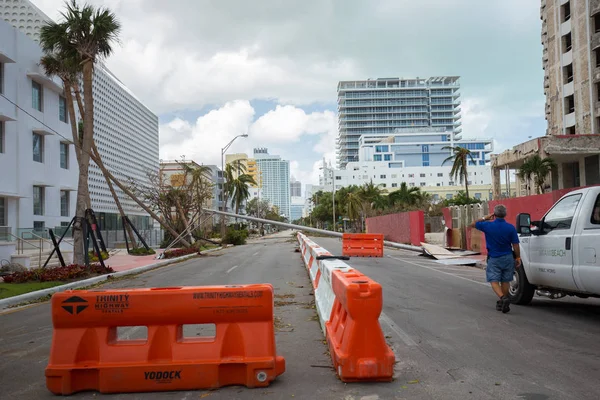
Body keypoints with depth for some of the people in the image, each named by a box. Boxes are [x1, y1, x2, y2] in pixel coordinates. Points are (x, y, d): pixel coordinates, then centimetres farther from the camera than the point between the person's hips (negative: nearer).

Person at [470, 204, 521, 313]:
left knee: (494, 281, 1)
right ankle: (501, 303, 22)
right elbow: (515, 245, -5)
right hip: (508, 258, 2)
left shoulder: (488, 226, -11)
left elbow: (473, 224, 6)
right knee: (505, 281, 13)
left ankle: (502, 298, -24)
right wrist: (518, 258, 6)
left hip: (494, 258, -2)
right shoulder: (511, 228, -8)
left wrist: (485, 218, 11)